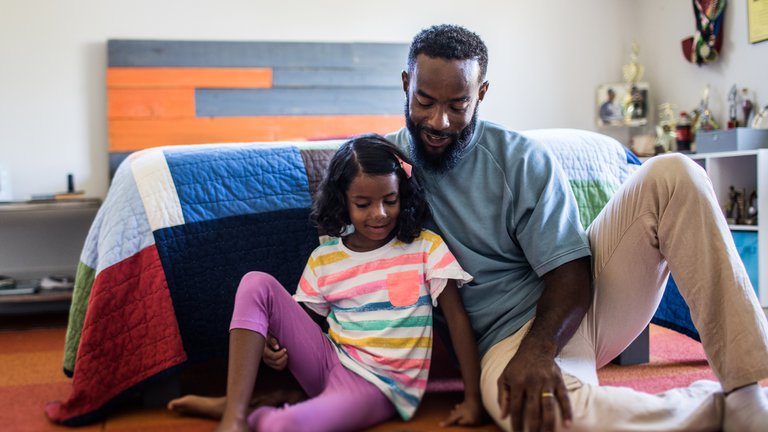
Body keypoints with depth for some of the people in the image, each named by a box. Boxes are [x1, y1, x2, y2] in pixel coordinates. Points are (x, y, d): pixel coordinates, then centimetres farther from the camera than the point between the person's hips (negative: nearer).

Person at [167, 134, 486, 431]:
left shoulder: (425, 247, -4)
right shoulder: (324, 259, 5)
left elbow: (457, 317, -5)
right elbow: (303, 320, 12)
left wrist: (472, 398, -11)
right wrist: (274, 344, -11)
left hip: (379, 385, -5)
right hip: (328, 362, 5)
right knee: (257, 284, -13)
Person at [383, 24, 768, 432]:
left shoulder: (522, 160, -5)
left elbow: (570, 271, -10)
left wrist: (537, 348, -29)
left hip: (573, 299, 2)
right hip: (509, 333, -1)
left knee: (670, 174, -19)